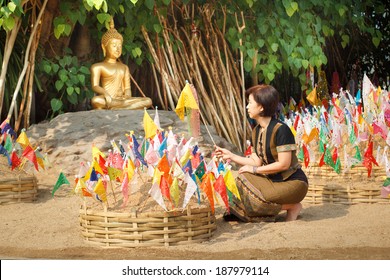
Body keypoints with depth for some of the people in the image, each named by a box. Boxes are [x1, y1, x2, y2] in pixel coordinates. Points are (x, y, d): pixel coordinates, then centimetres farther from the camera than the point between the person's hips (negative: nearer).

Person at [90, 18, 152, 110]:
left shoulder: (124, 67, 26)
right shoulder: (97, 67, 9)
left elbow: (127, 88, 17)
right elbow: (95, 86, -5)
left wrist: (127, 95, -8)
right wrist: (105, 94, -27)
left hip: (122, 99, 6)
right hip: (108, 100, -6)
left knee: (148, 101, -21)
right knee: (96, 101, -42)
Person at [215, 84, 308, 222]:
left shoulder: (280, 129, -20)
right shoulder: (256, 131, 6)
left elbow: (284, 164, -22)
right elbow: (257, 162, 8)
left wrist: (254, 169, -14)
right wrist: (231, 156, 6)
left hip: (293, 182, -8)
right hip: (272, 180, 8)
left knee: (254, 199, -23)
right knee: (241, 180, -10)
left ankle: (293, 206, 0)